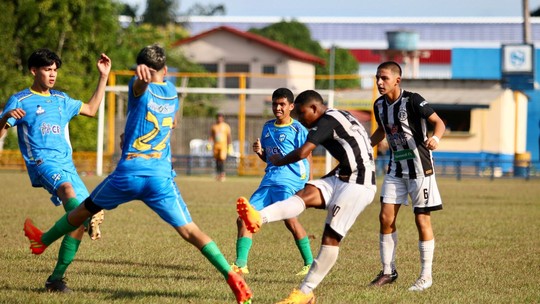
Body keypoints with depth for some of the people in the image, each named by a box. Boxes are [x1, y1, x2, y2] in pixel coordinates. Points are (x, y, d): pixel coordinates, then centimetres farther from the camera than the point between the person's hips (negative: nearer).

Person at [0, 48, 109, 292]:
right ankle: (90, 224, -68)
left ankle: (56, 278, -1)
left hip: (67, 164, 6)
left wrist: (103, 76, 30)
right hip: (42, 162, -6)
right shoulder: (20, 101, 6)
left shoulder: (61, 100, 24)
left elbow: (91, 109, 35)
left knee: (77, 221, -7)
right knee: (66, 188, -38)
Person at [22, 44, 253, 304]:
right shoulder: (171, 91, 15)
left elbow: (142, 83, -29)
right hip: (162, 177, 3)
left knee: (86, 208, 21)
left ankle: (44, 240, 43)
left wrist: (141, 74, -54)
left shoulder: (141, 88, -2)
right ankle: (231, 275, -23)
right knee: (189, 231, -5)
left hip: (128, 173, -2)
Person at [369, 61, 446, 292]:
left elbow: (438, 122, -18)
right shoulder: (380, 105, 4)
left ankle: (426, 276, 7)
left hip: (419, 167, -6)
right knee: (386, 217, 1)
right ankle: (388, 271, 11)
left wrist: (435, 138, -38)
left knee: (422, 220, -2)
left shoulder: (412, 101, -17)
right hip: (396, 167, 6)